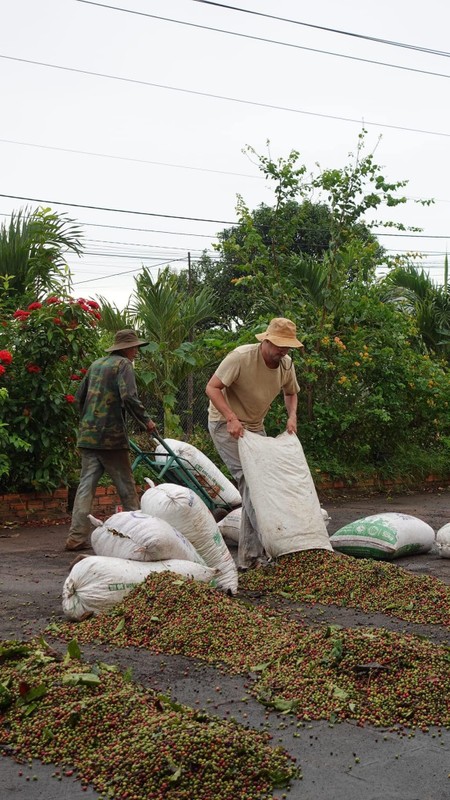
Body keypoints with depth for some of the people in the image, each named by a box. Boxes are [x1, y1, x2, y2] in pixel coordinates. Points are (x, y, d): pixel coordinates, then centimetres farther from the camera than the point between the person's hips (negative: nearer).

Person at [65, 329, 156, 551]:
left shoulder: (96, 364, 18)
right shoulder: (123, 364, -5)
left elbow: (80, 396, 22)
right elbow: (129, 397, -17)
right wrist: (146, 421, -7)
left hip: (87, 434, 6)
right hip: (111, 435, -6)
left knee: (86, 484, 3)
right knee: (125, 485, 5)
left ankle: (77, 537, -3)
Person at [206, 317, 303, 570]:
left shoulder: (287, 364, -3)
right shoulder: (241, 357, -23)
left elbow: (291, 393, 16)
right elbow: (212, 387, -23)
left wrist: (292, 415, -5)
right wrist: (232, 418, -34)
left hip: (255, 427, 8)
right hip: (226, 423, -7)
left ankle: (250, 556, 10)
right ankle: (268, 547, -22)